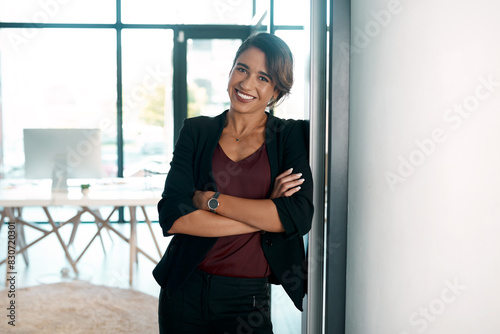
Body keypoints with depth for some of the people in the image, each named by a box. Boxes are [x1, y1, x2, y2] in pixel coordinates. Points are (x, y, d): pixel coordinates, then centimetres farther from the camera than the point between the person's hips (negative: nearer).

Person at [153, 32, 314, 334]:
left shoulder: (292, 136, -2)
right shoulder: (197, 131, 1)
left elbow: (299, 217, -16)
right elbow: (172, 217, -11)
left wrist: (210, 200, -15)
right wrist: (262, 215, -15)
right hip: (185, 291, 2)